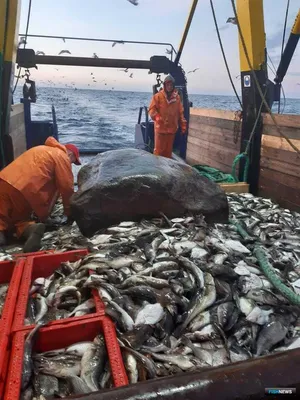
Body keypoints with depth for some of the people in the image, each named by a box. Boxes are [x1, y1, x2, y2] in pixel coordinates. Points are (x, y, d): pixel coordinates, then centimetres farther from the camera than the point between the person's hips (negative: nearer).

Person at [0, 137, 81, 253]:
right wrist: (69, 211, 14)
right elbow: (66, 187, 1)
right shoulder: (62, 157, 6)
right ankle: (29, 229, -14)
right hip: (23, 189, -5)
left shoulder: (42, 150, 31)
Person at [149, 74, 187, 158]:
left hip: (172, 128, 3)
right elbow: (152, 109, -4)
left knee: (168, 150, 10)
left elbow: (180, 112, 12)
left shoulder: (177, 97, 8)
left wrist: (183, 125, 8)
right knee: (159, 149, 0)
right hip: (160, 128, -3)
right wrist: (157, 117, -24)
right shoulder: (158, 96, -2)